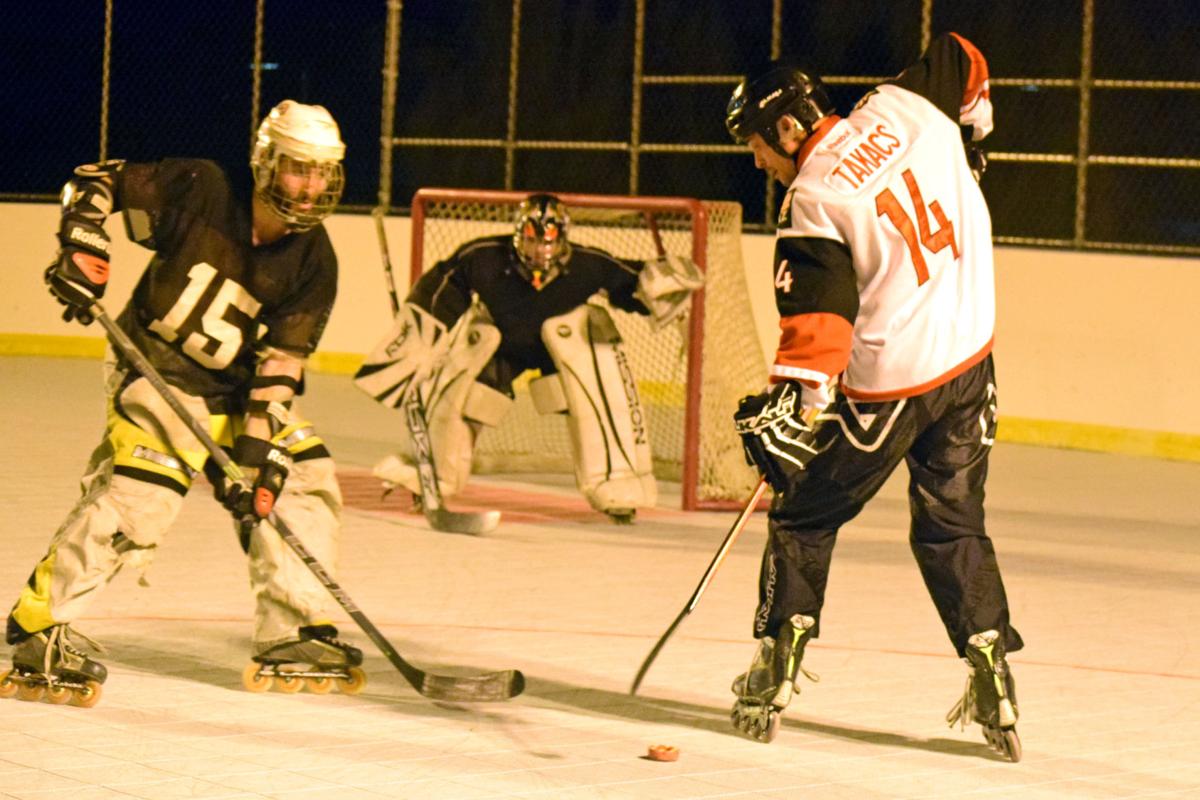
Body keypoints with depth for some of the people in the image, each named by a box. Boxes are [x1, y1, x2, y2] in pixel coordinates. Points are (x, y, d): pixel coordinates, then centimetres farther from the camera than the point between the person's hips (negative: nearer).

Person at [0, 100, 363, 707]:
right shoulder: (200, 192, -17)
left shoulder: (313, 263, -8)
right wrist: (82, 250, -21)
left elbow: (280, 363, -11)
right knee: (138, 494, -25)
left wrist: (262, 449, -21)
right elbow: (95, 180, -7)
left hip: (241, 385, 6)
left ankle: (293, 640, 10)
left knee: (304, 481, -2)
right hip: (158, 368, -6)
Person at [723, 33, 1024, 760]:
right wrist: (970, 128, 35)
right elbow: (963, 60, 19)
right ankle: (994, 681, 6)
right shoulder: (901, 106, -1)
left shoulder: (813, 200, -16)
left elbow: (820, 319, -24)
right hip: (971, 355, 6)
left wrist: (787, 413, -27)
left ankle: (774, 675, 9)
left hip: (885, 386, -6)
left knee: (806, 515, 11)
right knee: (953, 524, 16)